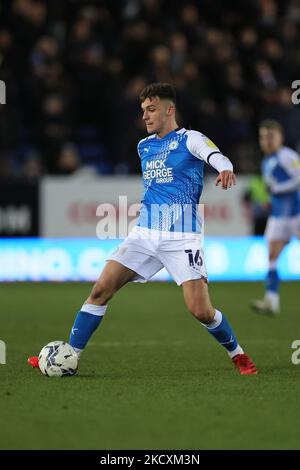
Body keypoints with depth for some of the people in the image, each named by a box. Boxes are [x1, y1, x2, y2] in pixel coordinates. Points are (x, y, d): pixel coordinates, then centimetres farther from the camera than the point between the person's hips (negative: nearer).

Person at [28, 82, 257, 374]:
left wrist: (225, 169, -48)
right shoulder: (144, 147, 16)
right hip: (145, 233, 6)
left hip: (182, 238, -6)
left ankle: (237, 354, 12)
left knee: (200, 310, -13)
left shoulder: (189, 139, -4)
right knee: (101, 288, -7)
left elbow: (214, 154, -26)